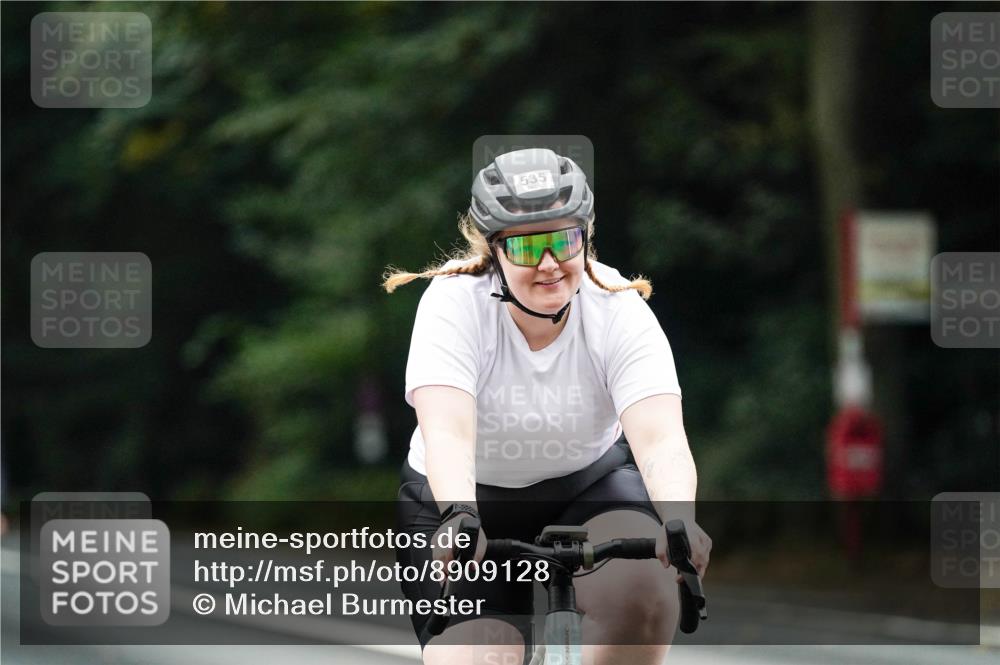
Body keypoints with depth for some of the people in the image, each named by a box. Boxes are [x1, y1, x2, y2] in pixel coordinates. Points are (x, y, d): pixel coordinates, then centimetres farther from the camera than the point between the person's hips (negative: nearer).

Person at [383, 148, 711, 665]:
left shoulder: (619, 311, -18)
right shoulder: (455, 303, -22)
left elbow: (661, 439, -32)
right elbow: (446, 433, -37)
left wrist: (679, 523, -53)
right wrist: (458, 519, -57)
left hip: (588, 487, 1)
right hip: (469, 501, -1)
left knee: (643, 587, -30)